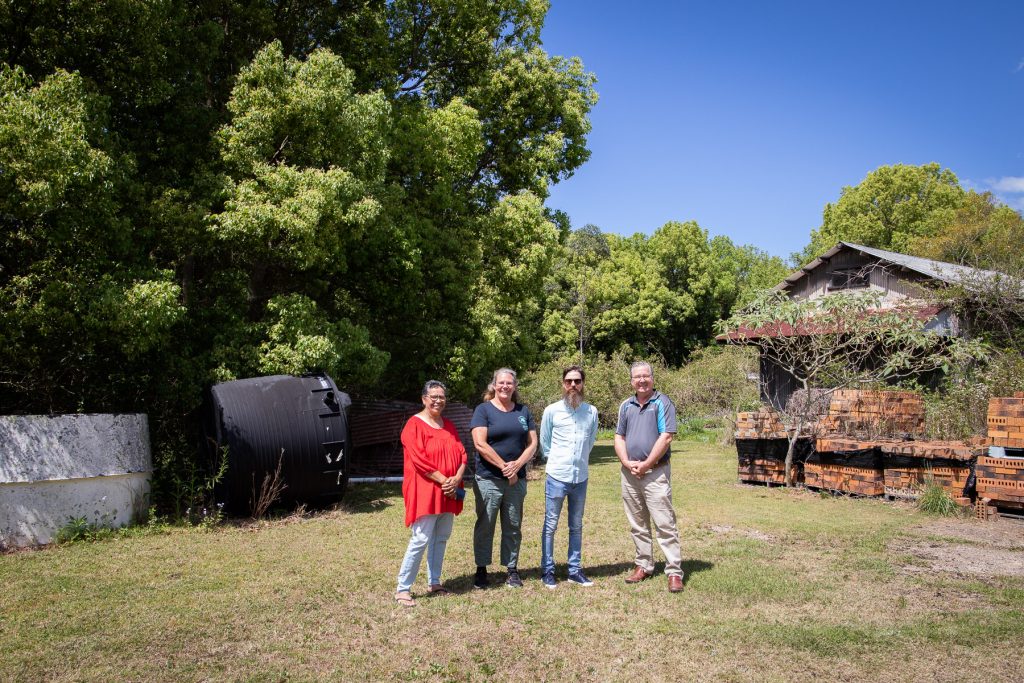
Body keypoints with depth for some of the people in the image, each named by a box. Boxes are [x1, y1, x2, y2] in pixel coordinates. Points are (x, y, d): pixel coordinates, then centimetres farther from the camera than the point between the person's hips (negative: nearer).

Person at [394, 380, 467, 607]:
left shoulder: (449, 426, 14)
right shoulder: (414, 425, -8)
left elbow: (461, 454, 9)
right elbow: (419, 459, -16)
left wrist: (456, 479, -9)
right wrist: (443, 480, -17)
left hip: (448, 492, 7)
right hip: (425, 491, -7)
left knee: (441, 538, 11)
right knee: (421, 540, -10)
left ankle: (434, 582, 23)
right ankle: (402, 589, -2)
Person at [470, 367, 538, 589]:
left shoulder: (523, 411, 11)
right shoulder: (483, 410, -1)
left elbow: (532, 443, 7)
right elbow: (480, 444, -11)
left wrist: (517, 465, -10)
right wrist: (504, 467, -12)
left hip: (517, 479, 4)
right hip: (488, 479, -4)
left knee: (513, 527, 9)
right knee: (485, 526, 3)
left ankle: (512, 570, 18)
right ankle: (481, 570, 13)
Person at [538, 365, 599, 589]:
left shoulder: (592, 411, 3)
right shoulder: (551, 411, -4)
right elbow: (544, 443, 7)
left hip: (581, 477, 3)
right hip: (557, 477, -3)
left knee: (576, 527, 13)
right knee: (550, 526, 4)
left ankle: (575, 570, 22)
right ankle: (548, 571, 13)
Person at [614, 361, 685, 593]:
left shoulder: (662, 403, -4)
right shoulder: (626, 406, 12)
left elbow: (666, 437, -12)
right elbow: (619, 438, 12)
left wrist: (645, 464, -13)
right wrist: (628, 463, -5)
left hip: (655, 472, -5)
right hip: (629, 473, 6)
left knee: (665, 523, -7)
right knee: (638, 525, 12)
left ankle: (674, 572, -4)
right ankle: (644, 566, 23)